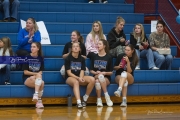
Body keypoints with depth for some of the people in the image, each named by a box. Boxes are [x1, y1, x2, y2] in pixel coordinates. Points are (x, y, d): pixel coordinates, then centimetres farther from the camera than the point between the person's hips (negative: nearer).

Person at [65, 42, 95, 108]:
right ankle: (78, 102, -54)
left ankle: (85, 98, -12)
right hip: (70, 78, -4)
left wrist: (81, 78, -24)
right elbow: (69, 73, -9)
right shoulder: (68, 58, -4)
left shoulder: (82, 59, 8)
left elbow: (82, 71, -1)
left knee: (92, 80, -24)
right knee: (76, 82, -40)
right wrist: (78, 78, -24)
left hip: (79, 77, 4)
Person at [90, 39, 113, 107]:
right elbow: (91, 70, 10)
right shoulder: (94, 57, 9)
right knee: (97, 81, -36)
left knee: (101, 76, -38)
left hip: (106, 78, -2)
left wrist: (104, 73, -17)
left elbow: (111, 72, 2)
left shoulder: (108, 57, 1)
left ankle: (99, 99, -30)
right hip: (96, 76, 2)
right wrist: (96, 73, -11)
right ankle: (99, 100, -29)